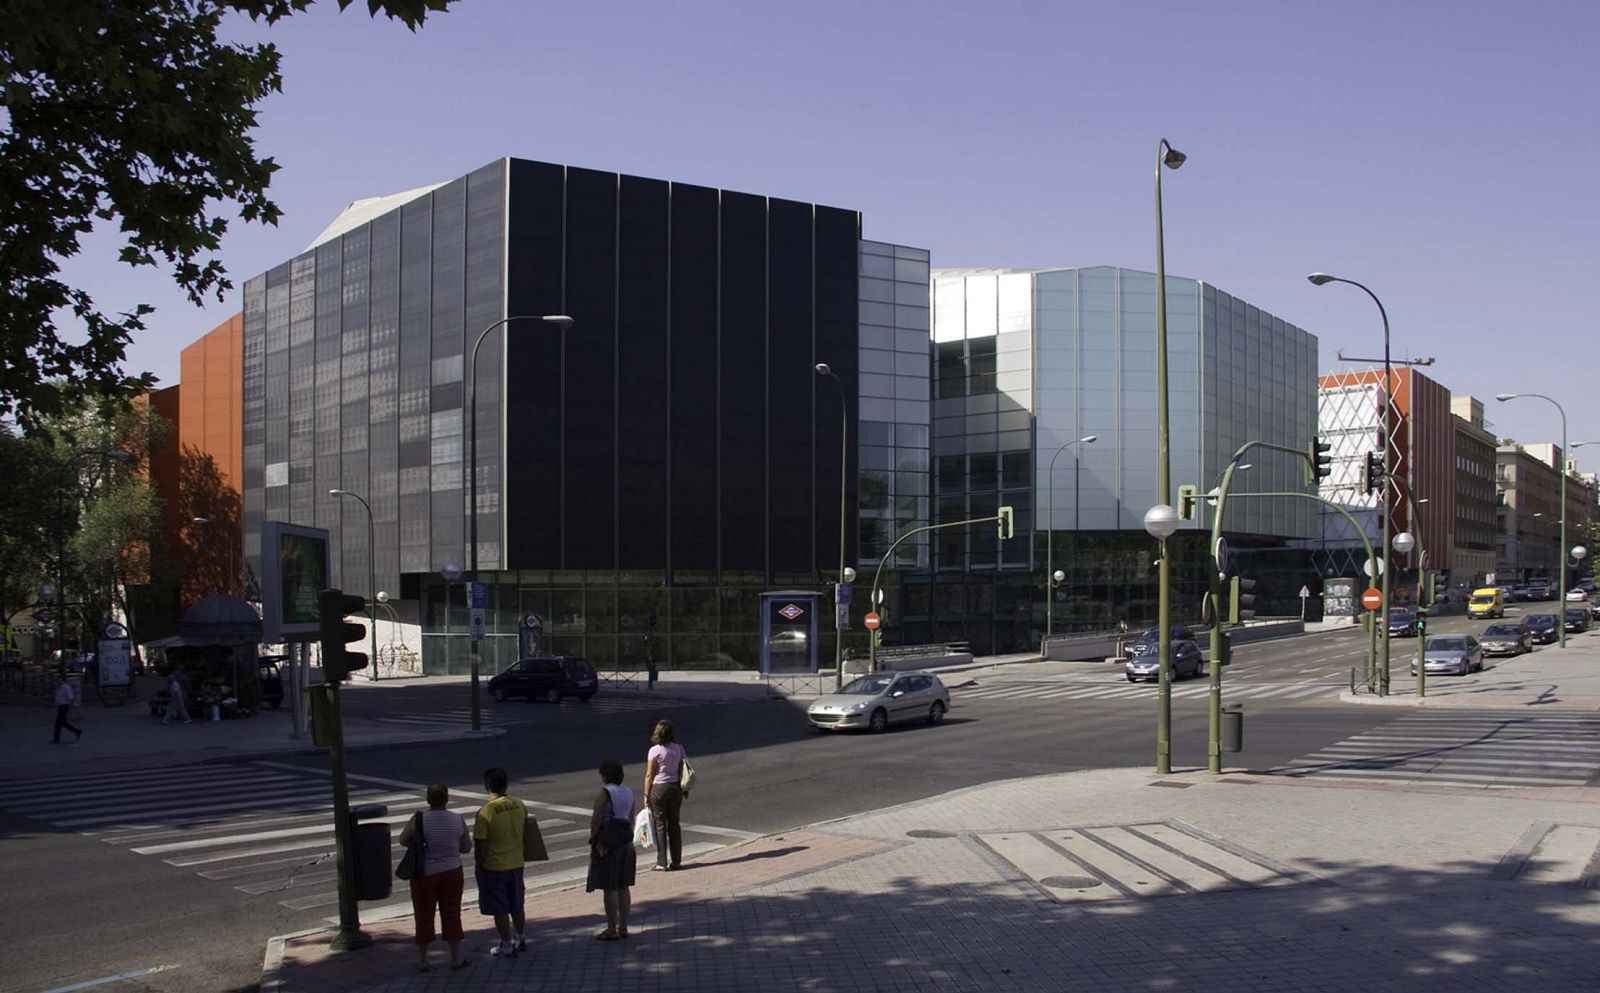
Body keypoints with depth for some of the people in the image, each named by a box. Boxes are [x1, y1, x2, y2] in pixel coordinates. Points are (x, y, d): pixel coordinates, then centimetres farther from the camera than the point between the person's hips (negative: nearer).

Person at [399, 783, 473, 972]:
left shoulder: (419, 819, -14)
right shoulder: (458, 820, -8)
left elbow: (403, 840, -1)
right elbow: (467, 848, 1)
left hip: (424, 874, -1)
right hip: (451, 873, 1)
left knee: (424, 917, 10)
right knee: (452, 915, 13)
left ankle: (421, 961, 17)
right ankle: (456, 958, 19)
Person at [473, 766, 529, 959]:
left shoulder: (486, 812, -20)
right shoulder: (520, 806, -3)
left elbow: (480, 844, -16)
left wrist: (479, 866, -3)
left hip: (494, 867, -5)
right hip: (516, 864, 6)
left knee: (499, 909, 7)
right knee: (516, 905, 20)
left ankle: (506, 946, 13)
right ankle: (520, 939, 32)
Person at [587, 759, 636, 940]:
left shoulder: (603, 793, -14)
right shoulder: (629, 793, 7)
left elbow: (596, 820, -16)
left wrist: (593, 842, -8)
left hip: (607, 843, -7)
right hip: (625, 843, 7)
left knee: (609, 888, -1)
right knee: (623, 887, 12)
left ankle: (612, 930, 2)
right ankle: (623, 927, 17)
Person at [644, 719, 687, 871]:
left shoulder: (655, 751, -14)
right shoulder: (679, 749, 0)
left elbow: (649, 775, -12)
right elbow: (681, 772, 4)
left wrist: (646, 794, -4)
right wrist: (680, 788, 14)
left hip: (659, 788, -5)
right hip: (675, 788, 5)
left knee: (660, 826, 2)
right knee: (674, 824, 13)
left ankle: (662, 863, 4)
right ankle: (676, 860, 17)